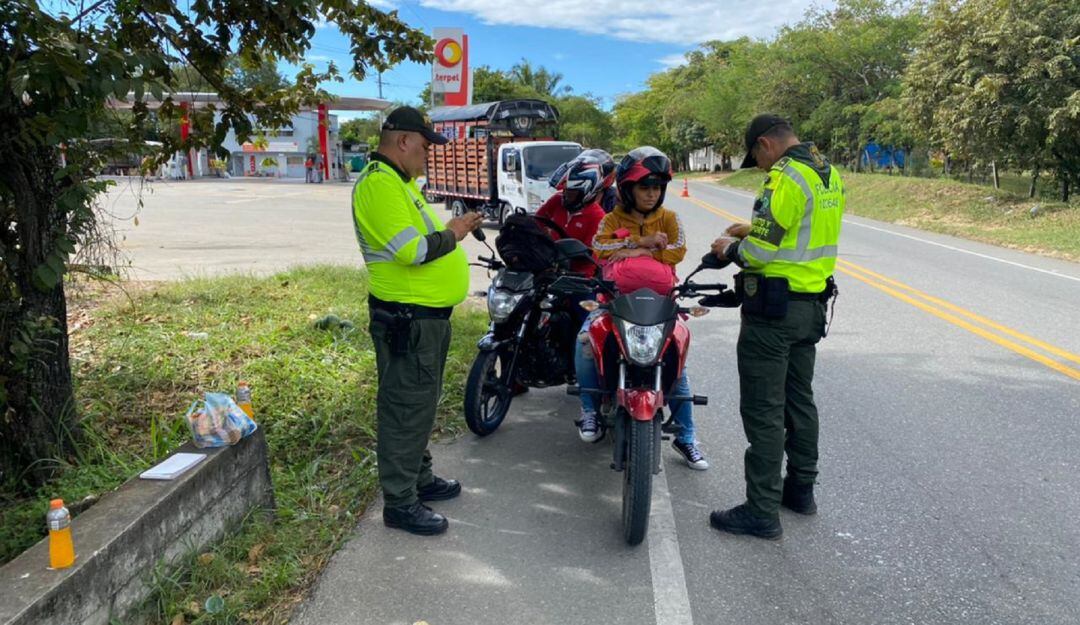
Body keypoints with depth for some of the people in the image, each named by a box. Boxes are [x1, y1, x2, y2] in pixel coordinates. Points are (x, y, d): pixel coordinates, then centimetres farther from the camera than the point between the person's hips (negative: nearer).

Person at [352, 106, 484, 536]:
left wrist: (452, 230, 8)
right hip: (407, 319, -11)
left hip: (428, 315, 11)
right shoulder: (379, 183, -18)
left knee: (421, 404, 21)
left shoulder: (400, 181, 16)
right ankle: (400, 503, 9)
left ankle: (419, 477, 36)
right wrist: (451, 235, -12)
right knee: (405, 410, -2)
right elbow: (410, 250, -26)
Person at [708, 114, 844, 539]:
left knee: (763, 409, -3)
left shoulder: (785, 178, -18)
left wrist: (731, 249, -3)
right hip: (811, 304, 10)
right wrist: (756, 230, 18)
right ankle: (801, 489, 33)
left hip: (774, 307, -10)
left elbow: (763, 250, -22)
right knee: (799, 400, 20)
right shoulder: (828, 173, 11)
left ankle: (762, 511, 3)